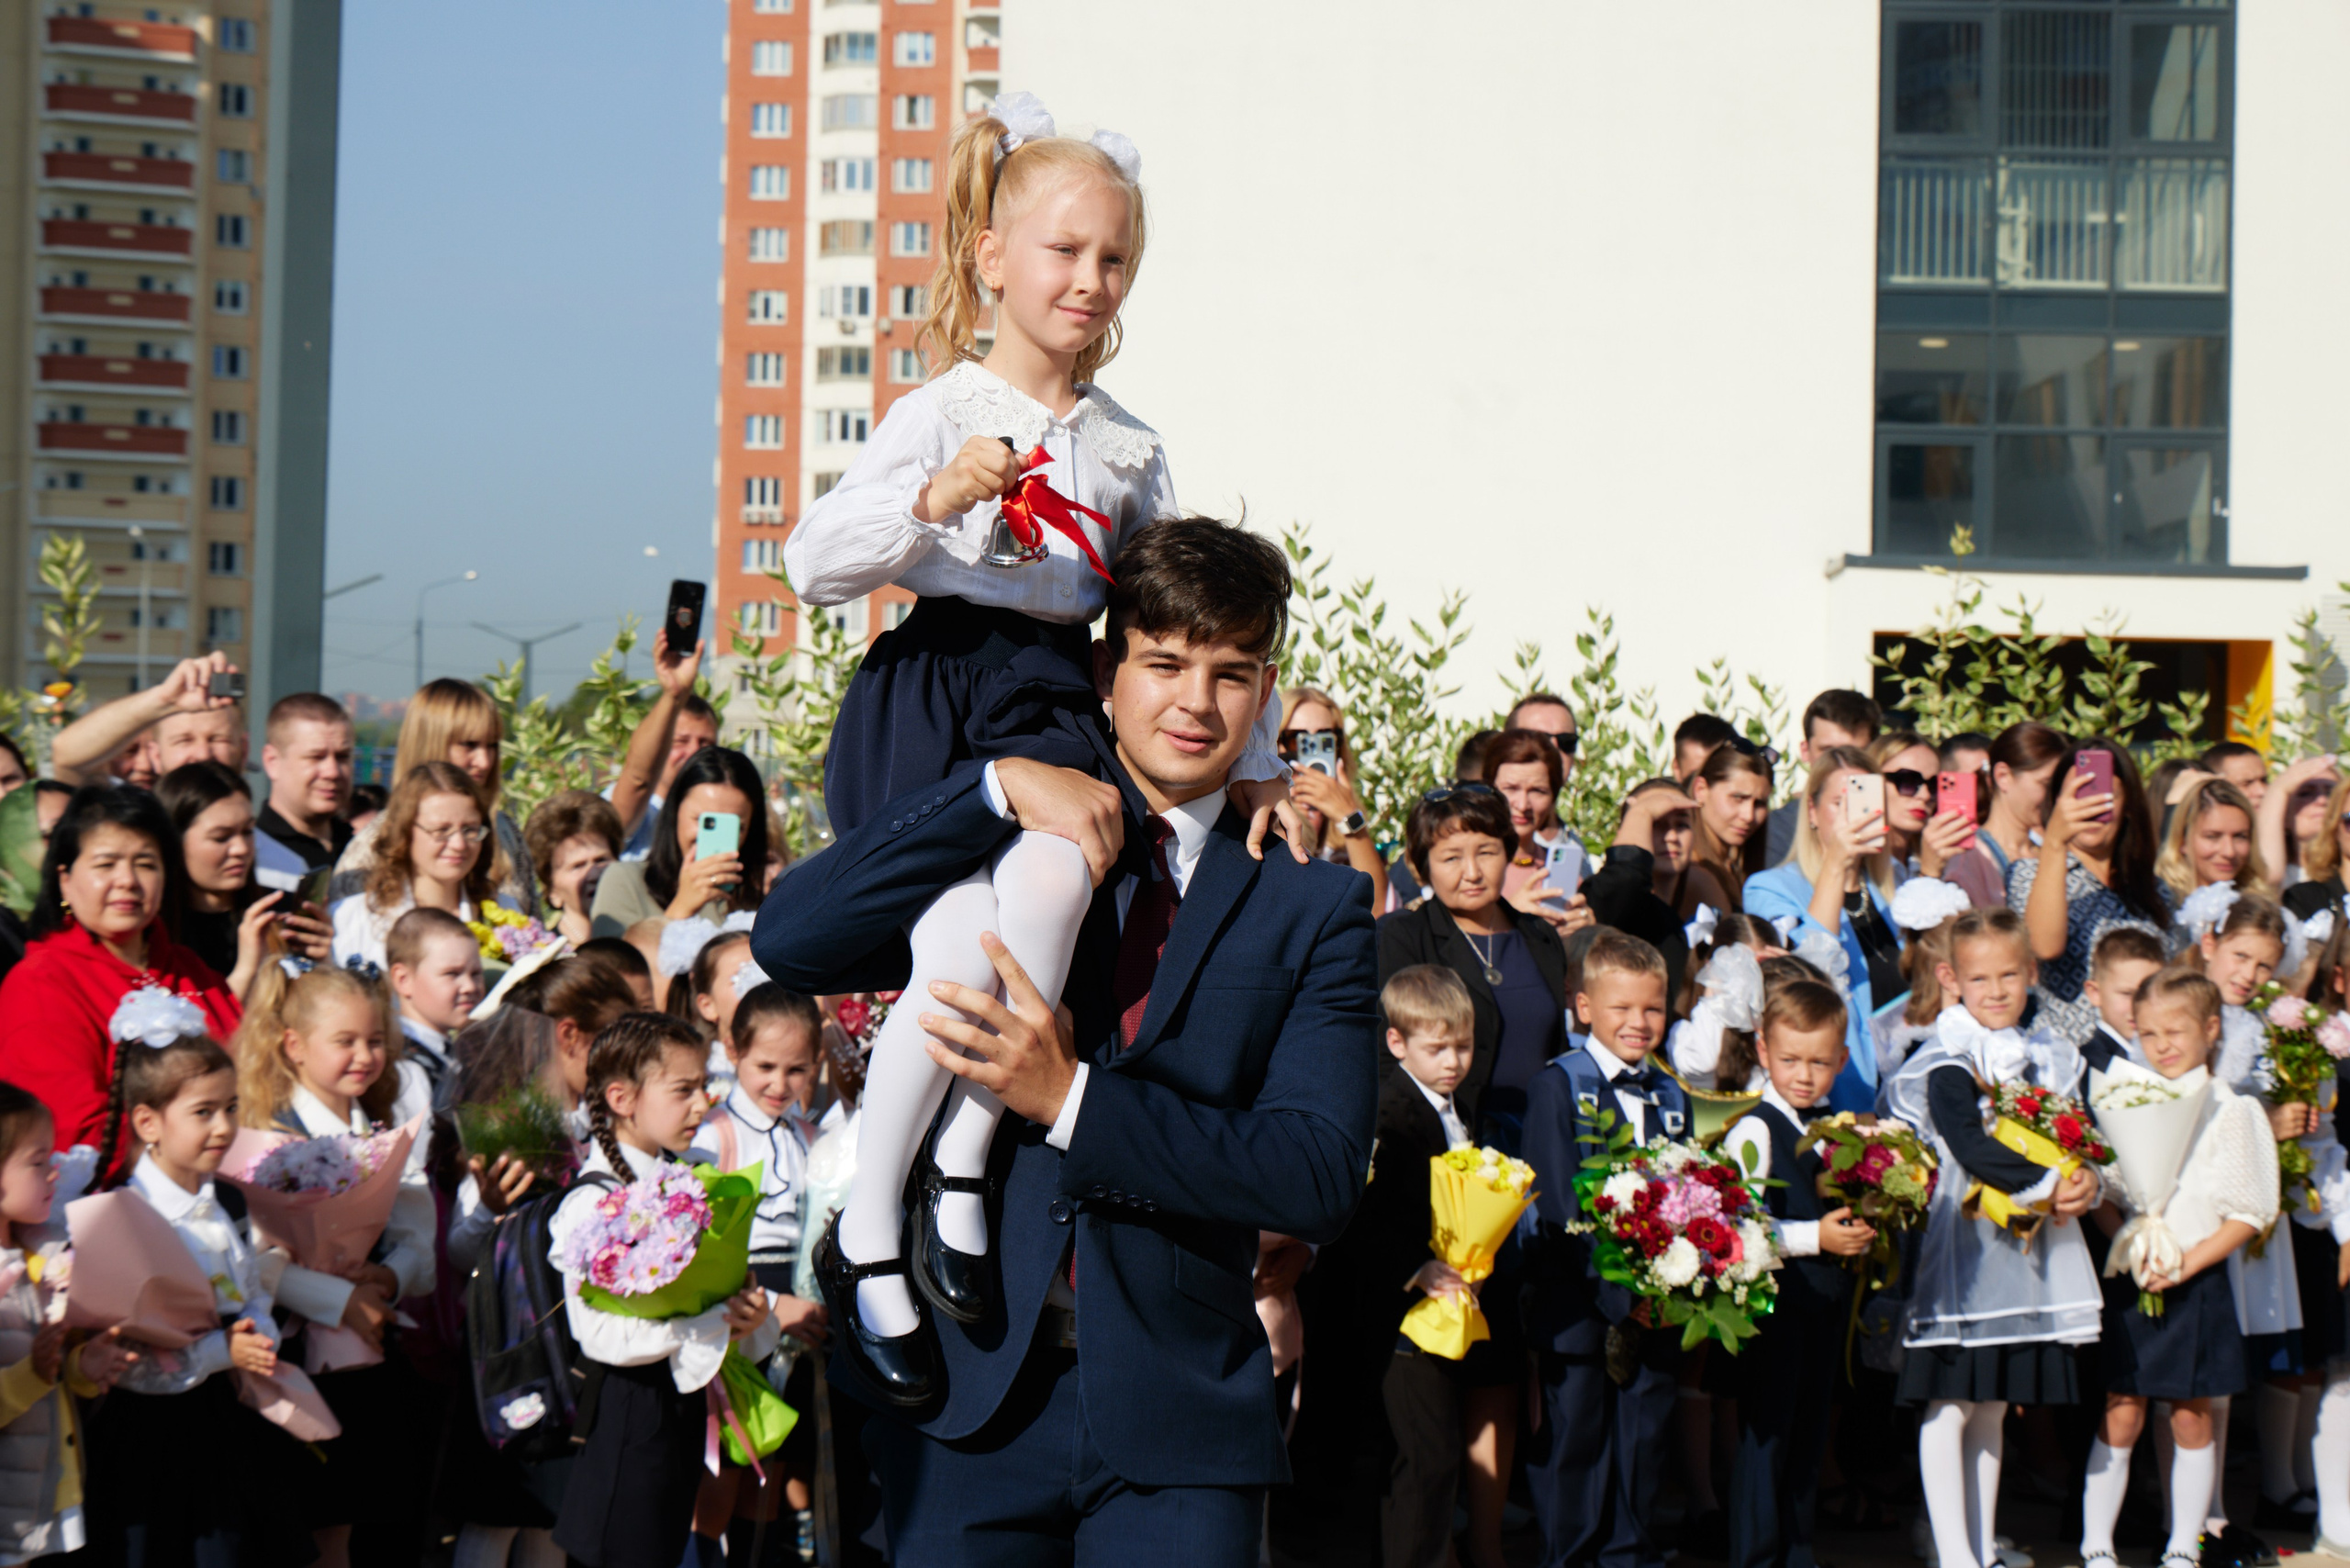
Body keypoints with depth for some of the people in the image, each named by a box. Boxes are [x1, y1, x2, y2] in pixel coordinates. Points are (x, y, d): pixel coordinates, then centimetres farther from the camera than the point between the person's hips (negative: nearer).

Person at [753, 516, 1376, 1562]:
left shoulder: (1312, 907, 6)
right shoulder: (998, 848, 9)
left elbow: (1321, 1178, -6)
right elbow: (787, 942, -7)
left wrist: (1071, 1100, -15)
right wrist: (998, 786, -12)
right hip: (969, 1396, 0)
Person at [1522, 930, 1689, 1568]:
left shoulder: (1671, 1097, 13)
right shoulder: (1558, 1085, -5)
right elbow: (1559, 1202, -13)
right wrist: (1614, 1284, -20)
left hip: (1654, 1294, 5)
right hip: (1577, 1295, -5)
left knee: (1643, 1437, 10)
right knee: (1574, 1437, 3)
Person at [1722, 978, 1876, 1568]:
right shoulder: (1754, 1131, -11)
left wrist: (1859, 1232, 4)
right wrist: (1815, 1237, -22)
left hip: (1824, 1306, 7)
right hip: (1772, 1300, -7)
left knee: (1808, 1440, 14)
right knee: (1764, 1437, -3)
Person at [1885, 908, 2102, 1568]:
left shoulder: (2047, 1061, 11)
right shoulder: (1947, 1065, -11)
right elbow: (1967, 1145, -23)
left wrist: (2085, 1184, -8)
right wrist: (2048, 1186, -20)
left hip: (2028, 1256, 7)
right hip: (1961, 1248, -7)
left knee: (1993, 1409, 13)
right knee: (1949, 1407, -4)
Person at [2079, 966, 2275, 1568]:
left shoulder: (2229, 1112, -3)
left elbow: (2248, 1215, -5)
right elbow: (2105, 1195, 9)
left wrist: (2187, 1263, -13)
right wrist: (2128, 1244, -8)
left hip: (2197, 1286, -1)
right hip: (2129, 1284, 2)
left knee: (2191, 1418, 6)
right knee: (2120, 1416, 2)